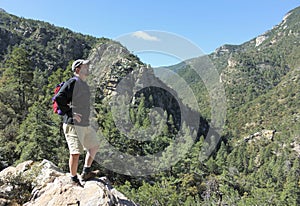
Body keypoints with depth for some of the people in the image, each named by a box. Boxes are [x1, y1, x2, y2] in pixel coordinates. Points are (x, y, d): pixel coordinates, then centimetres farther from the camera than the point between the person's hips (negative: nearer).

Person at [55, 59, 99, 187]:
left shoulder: (85, 84, 16)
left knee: (94, 146, 19)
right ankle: (74, 179, 15)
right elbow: (58, 98, -21)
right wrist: (70, 113, -20)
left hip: (85, 125, 10)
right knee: (75, 152, -3)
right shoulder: (72, 82, -12)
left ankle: (86, 172, 30)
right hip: (73, 124, -10)